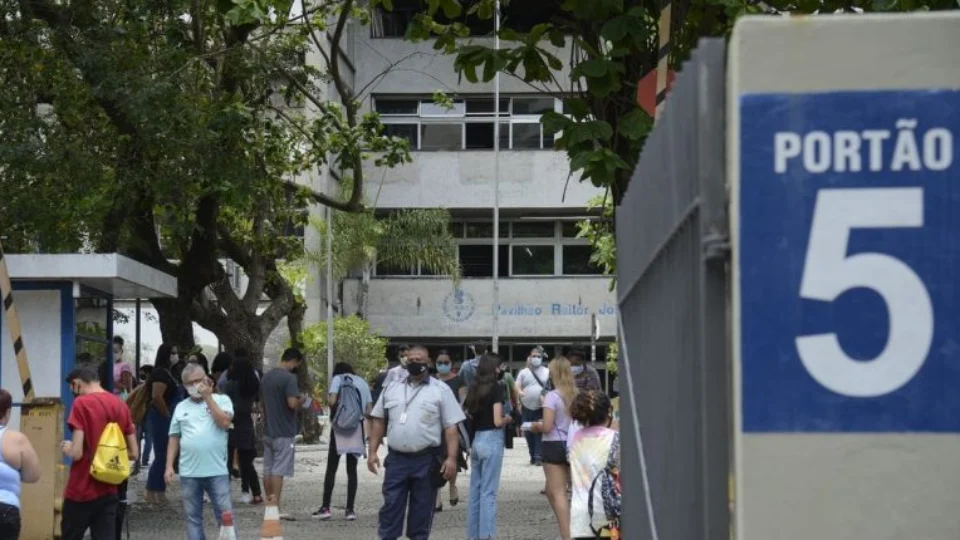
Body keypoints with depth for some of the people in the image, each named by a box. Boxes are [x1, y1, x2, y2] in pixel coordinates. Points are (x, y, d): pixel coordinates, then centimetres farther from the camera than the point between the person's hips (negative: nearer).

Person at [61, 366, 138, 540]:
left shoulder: (81, 403, -12)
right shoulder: (121, 405, 6)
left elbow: (77, 453, -17)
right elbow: (133, 453, 9)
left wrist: (67, 448, 4)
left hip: (82, 492, -5)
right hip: (108, 491, 5)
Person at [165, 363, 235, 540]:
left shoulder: (221, 400, 3)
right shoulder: (181, 407, 11)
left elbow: (224, 422, -14)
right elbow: (174, 438, 13)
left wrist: (208, 397, -10)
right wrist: (169, 466, 5)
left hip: (217, 471, -3)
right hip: (189, 473, 3)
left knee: (225, 515, -1)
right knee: (193, 517, 9)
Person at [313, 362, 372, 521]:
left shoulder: (337, 379, 3)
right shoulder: (362, 382, 14)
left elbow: (332, 401, -11)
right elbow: (369, 409, 7)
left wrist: (333, 412, 8)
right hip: (357, 429, 3)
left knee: (331, 468, 2)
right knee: (352, 469, 7)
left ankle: (326, 507, -2)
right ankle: (350, 509, 3)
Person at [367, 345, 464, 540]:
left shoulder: (441, 390, 0)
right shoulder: (392, 389, 10)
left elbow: (451, 427, -4)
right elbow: (378, 421, 13)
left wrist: (451, 458, -12)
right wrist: (372, 451, 4)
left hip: (427, 461, -2)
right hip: (396, 459, 2)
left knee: (422, 511, 5)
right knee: (390, 507, 1)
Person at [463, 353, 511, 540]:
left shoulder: (474, 388, 7)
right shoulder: (496, 388, -12)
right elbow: (497, 421, -17)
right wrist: (508, 419, 2)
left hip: (476, 440, 7)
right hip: (492, 440, -6)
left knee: (475, 491, 12)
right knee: (488, 492, -3)